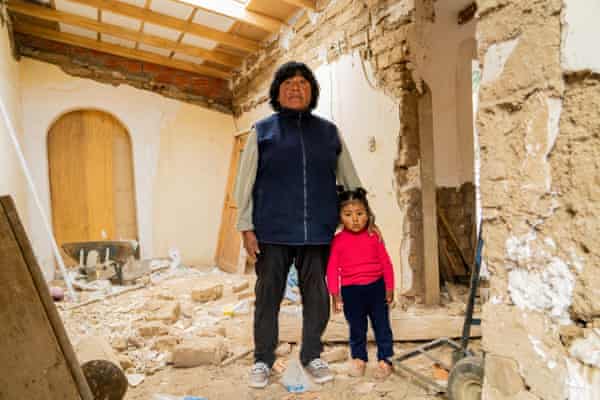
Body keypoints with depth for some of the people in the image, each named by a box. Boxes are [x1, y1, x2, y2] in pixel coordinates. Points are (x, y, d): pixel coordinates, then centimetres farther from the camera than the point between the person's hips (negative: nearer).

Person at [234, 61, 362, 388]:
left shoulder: (328, 132, 12)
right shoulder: (262, 131, 7)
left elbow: (350, 180, 15)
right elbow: (245, 183, 4)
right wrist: (246, 227, -3)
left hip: (318, 233, 2)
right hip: (273, 232, -1)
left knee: (316, 296, 9)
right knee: (268, 296, 7)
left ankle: (311, 355, 29)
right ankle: (263, 359, 26)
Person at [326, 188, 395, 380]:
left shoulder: (374, 237, -4)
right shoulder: (338, 241, -6)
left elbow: (386, 263, 2)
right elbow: (332, 268, -4)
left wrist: (389, 289, 3)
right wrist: (335, 294, -4)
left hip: (376, 287, 1)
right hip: (351, 291, 0)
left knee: (382, 325, 10)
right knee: (356, 328, 14)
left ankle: (385, 359, 25)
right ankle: (358, 358, 33)